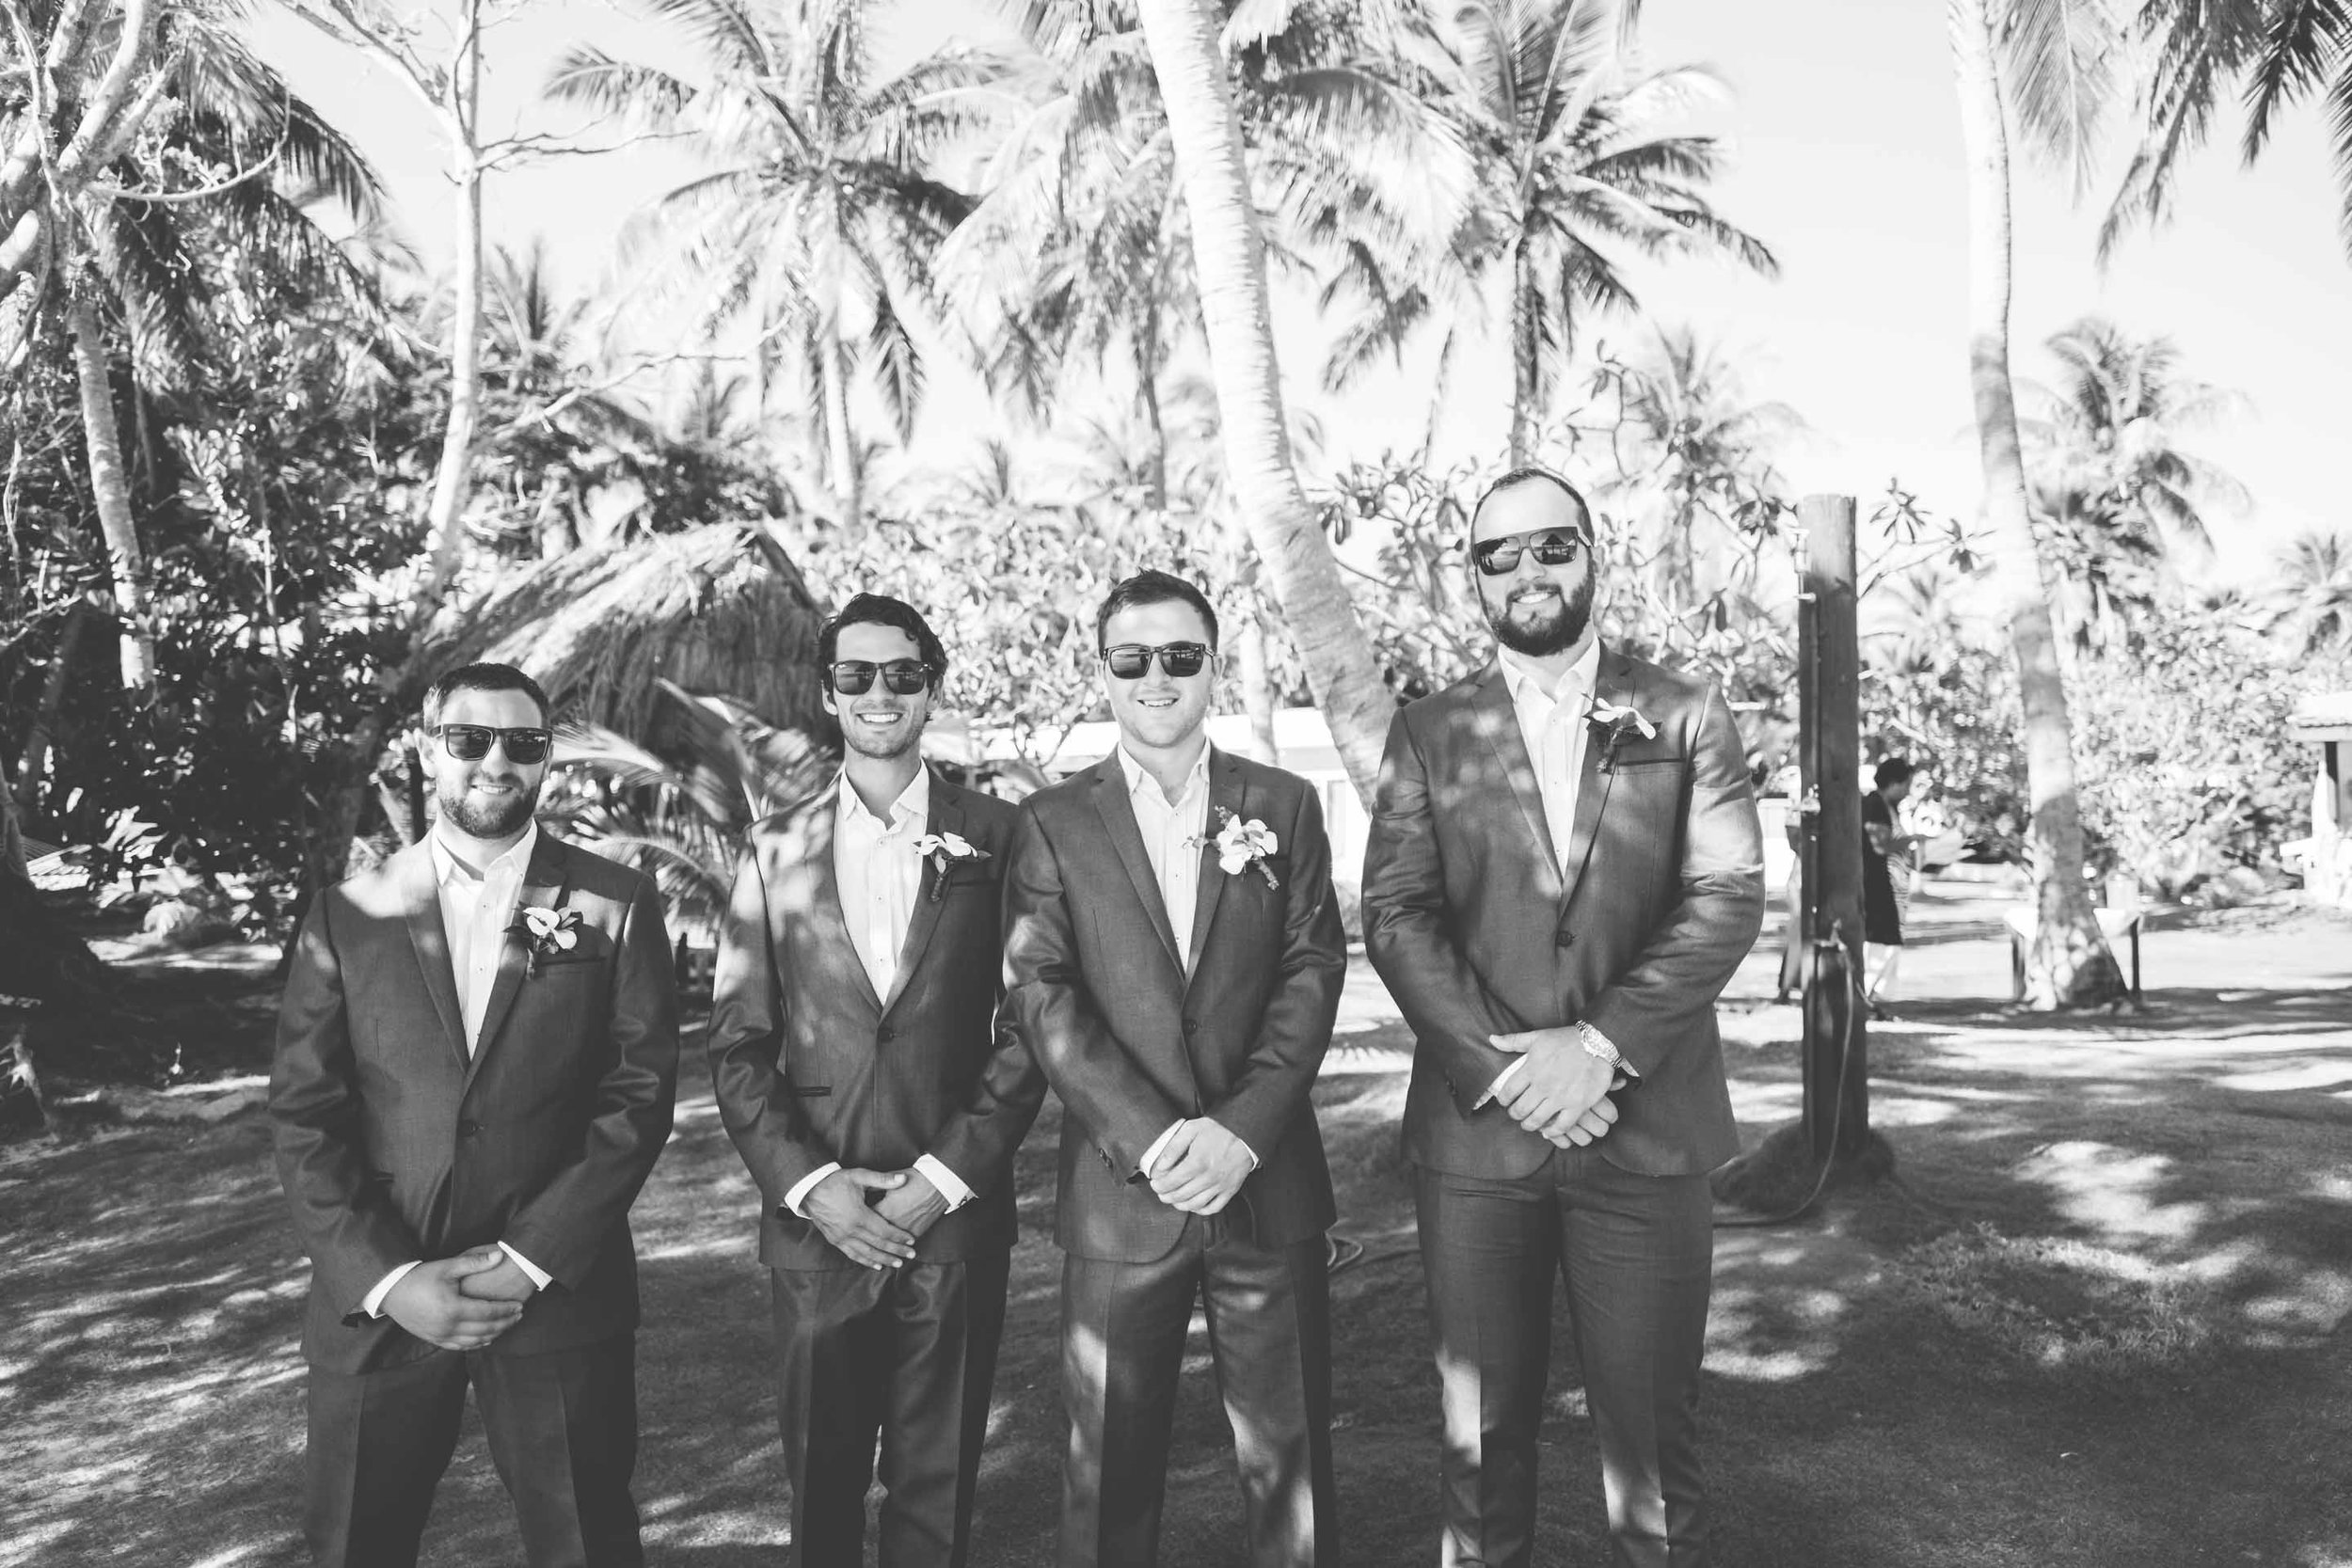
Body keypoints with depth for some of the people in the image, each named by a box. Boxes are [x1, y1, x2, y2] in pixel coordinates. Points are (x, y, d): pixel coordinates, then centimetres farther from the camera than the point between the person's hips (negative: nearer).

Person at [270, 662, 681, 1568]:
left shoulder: (613, 906, 0)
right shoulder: (349, 915, 3)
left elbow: (641, 1092, -5)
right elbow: (303, 1118, 0)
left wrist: (528, 1259, -12)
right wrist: (388, 1279, -11)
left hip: (559, 1292, -1)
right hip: (376, 1301, 1)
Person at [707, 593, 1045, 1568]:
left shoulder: (995, 837, 2)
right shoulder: (775, 848, 6)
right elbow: (738, 1044, 3)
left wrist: (946, 1176, -9)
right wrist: (809, 1184, -8)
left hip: (955, 1219, -1)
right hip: (815, 1221, 1)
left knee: (938, 1488, 10)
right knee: (821, 1486, 13)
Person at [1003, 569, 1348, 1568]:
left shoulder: (1284, 805, 8)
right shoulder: (1053, 822, 4)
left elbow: (1313, 970, 0)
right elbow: (1040, 994, -6)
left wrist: (1243, 1127, -13)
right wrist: (1150, 1139, -16)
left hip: (1270, 1181, 1)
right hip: (1120, 1189, -1)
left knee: (1288, 1459, 9)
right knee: (1110, 1470, 9)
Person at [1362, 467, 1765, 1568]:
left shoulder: (1685, 716, 6)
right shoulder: (1427, 734, 8)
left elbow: (1729, 895, -4)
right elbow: (1395, 914, -2)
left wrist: (1601, 1043, -15)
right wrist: (1500, 1065, -14)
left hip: (1645, 1127, 0)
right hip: (1476, 1131, 1)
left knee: (1652, 1435, 8)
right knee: (1482, 1433, 10)